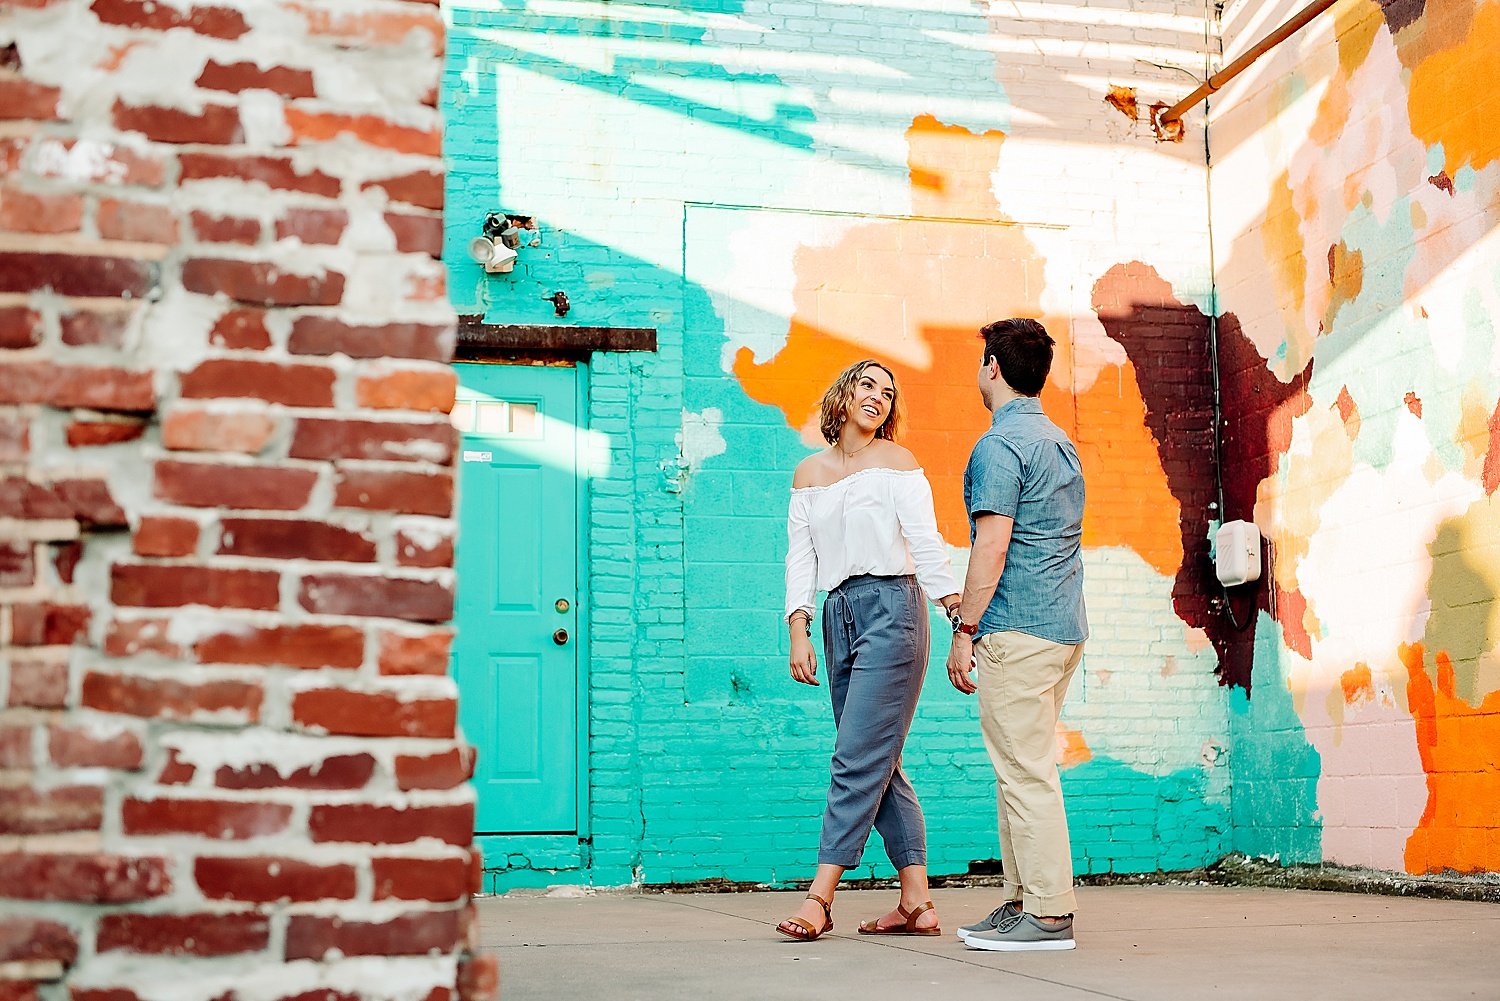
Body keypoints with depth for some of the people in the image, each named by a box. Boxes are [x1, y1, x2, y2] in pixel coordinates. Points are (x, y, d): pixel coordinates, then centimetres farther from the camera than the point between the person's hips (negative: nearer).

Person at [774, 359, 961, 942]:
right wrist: (798, 631, -1)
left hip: (890, 609, -6)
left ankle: (820, 896, -10)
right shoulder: (809, 473, 16)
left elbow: (926, 543, -3)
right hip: (839, 615, 6)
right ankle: (917, 903, 8)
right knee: (879, 767, 5)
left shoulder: (896, 462, 4)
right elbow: (800, 557, 10)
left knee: (859, 759, -9)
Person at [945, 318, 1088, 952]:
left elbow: (992, 546, -18)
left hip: (1018, 630, -10)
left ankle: (1049, 913, -3)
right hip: (1064, 626, 10)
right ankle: (1023, 901, 18)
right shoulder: (1061, 441, 18)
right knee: (1023, 769, 14)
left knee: (1025, 772, -6)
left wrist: (965, 629, -14)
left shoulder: (1000, 444, -11)